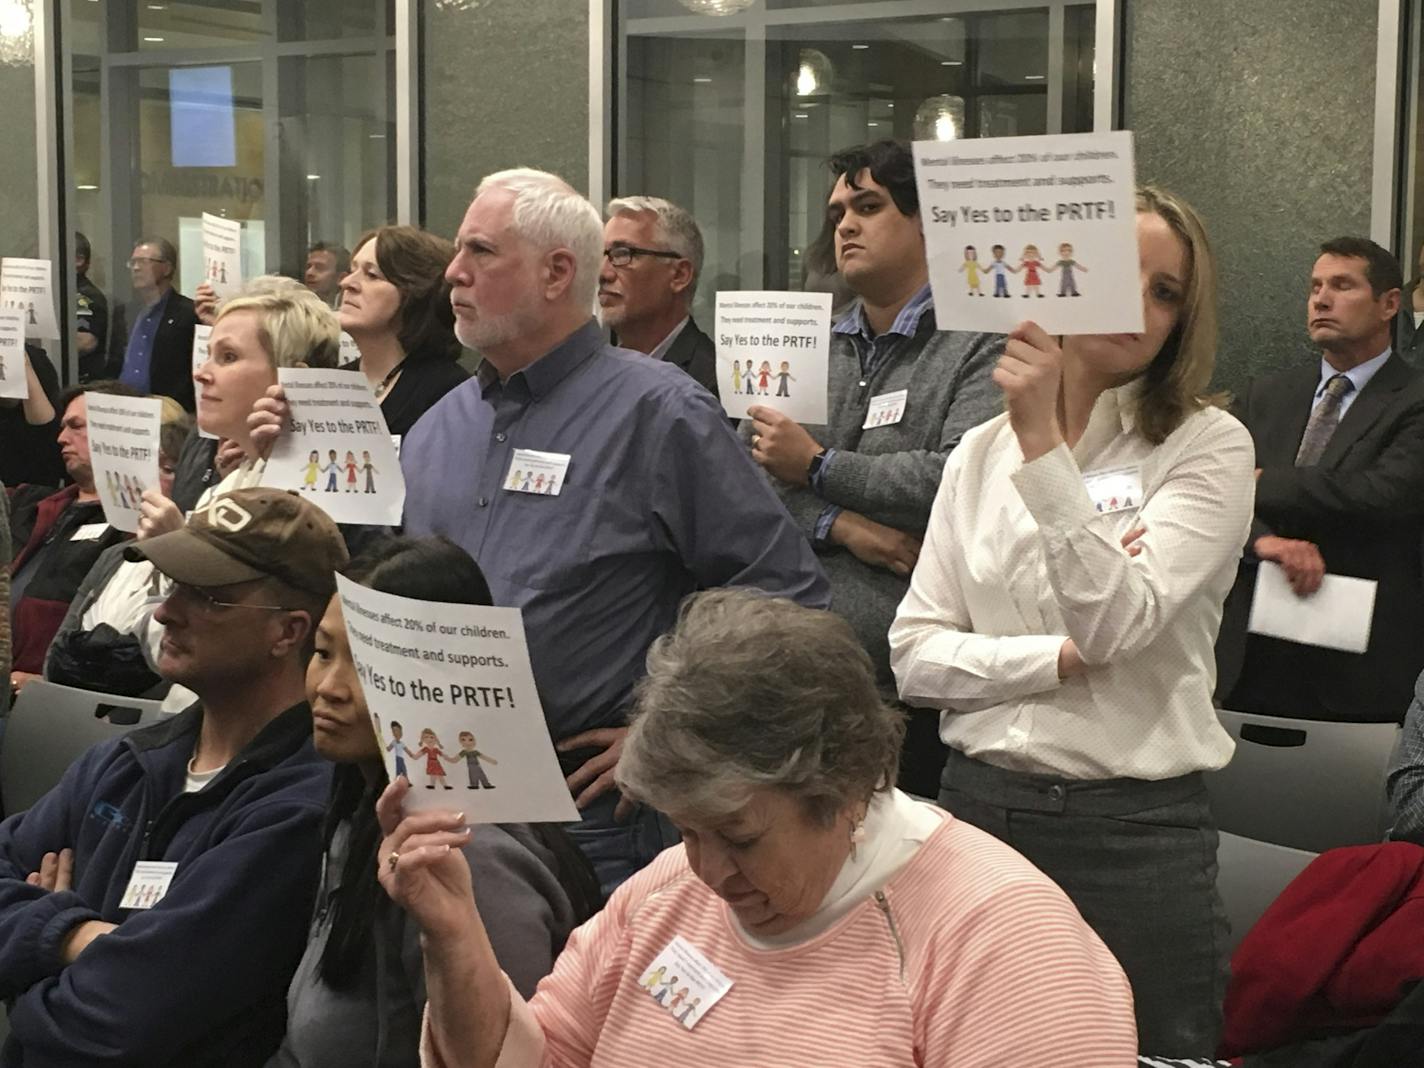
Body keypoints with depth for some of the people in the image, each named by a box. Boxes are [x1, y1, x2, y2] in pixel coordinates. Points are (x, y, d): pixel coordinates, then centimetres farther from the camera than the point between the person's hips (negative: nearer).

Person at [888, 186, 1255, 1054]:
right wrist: (1061, 658, -12)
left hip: (1135, 829, -3)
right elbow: (914, 656, 2)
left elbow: (1118, 624, -20)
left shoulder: (1209, 447, -5)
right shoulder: (983, 452, 7)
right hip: (980, 808, 3)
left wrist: (1043, 443, -25)